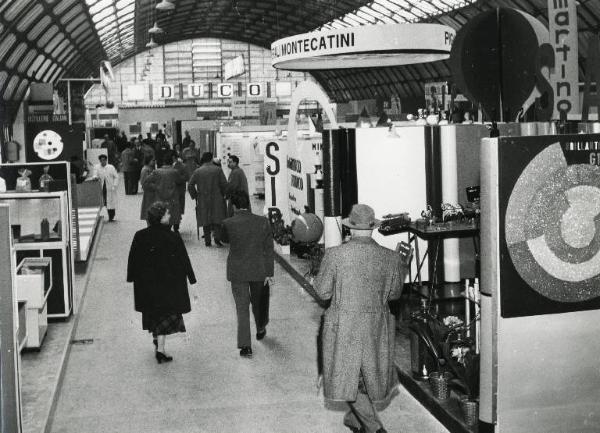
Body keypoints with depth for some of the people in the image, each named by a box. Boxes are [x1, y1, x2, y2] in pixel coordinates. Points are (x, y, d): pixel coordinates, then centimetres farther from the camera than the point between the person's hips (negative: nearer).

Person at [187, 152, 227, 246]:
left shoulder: (197, 171, 0)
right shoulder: (218, 170, -3)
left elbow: (190, 185, -2)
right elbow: (224, 184, -6)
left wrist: (194, 195, 9)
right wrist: (223, 194, 9)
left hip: (203, 200, 1)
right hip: (217, 200, -1)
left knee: (205, 221, 8)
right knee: (217, 219, 4)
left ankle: (207, 241, 8)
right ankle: (217, 239, -8)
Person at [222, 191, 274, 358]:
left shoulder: (228, 224, -13)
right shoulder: (262, 222, -8)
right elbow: (269, 248, -5)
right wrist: (269, 273, 1)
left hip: (237, 272, -2)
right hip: (259, 270, 2)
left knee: (242, 308, 4)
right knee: (258, 302, 24)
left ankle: (245, 345, -1)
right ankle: (260, 330, 47)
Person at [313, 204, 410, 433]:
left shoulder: (335, 255, -15)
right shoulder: (390, 258, -8)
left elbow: (322, 292, -6)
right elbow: (393, 294, 6)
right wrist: (403, 268, 21)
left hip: (343, 327, -3)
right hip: (376, 328, 3)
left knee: (347, 375, 12)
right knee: (369, 372, 24)